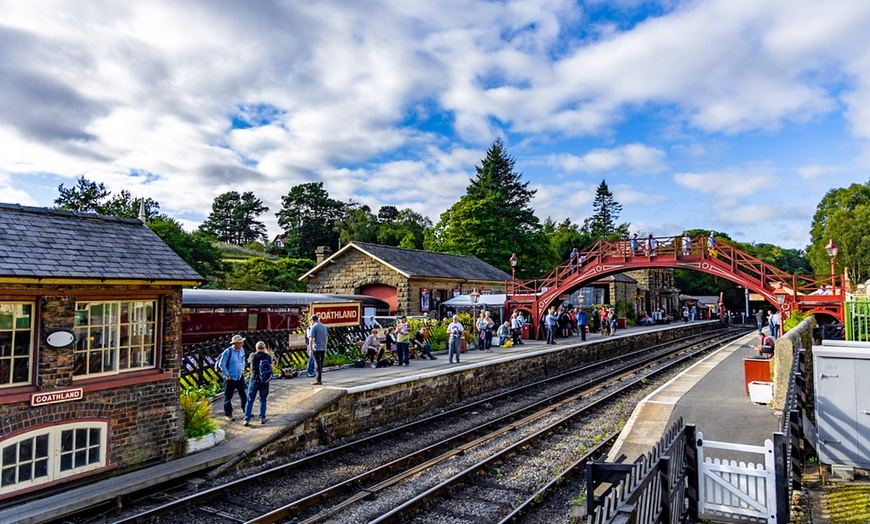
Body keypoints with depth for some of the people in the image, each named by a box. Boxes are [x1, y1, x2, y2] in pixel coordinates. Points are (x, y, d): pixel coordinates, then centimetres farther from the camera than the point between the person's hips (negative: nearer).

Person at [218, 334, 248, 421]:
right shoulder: (228, 352, -19)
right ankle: (228, 414, 18)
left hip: (240, 377, 6)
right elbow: (222, 364, -13)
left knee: (243, 394, 12)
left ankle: (245, 410, 27)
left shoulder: (242, 350, 2)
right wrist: (227, 375, -12)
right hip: (230, 378, -6)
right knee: (228, 396, 5)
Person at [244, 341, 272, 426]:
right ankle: (262, 418, 15)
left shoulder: (252, 355, -5)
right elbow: (271, 368, -3)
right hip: (265, 381, 1)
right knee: (263, 400, 15)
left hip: (254, 380, 0)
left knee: (250, 400, 7)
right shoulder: (268, 356, -6)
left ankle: (247, 419, 3)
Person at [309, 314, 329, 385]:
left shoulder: (313, 327, -9)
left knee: (318, 364, -4)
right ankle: (320, 379, 20)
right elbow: (327, 337, 16)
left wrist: (310, 349, -11)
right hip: (323, 348, 7)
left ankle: (318, 380, -3)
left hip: (316, 348, -7)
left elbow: (311, 339, -15)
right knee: (321, 364, 14)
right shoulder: (324, 326, 12)